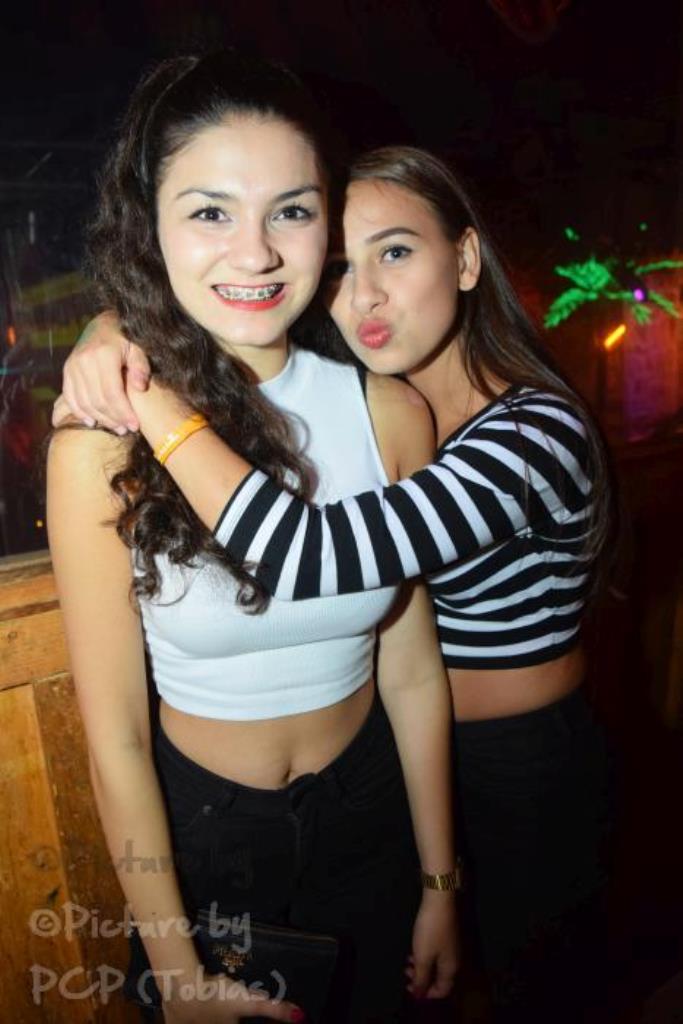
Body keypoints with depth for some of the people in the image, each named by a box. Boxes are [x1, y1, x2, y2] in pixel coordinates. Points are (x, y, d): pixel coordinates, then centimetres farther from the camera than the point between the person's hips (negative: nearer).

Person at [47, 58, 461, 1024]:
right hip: (202, 831, -2)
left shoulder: (392, 412, -15)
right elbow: (115, 737, -16)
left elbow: (414, 672, -8)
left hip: (372, 808, 3)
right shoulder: (103, 443, -23)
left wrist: (440, 886, 2)